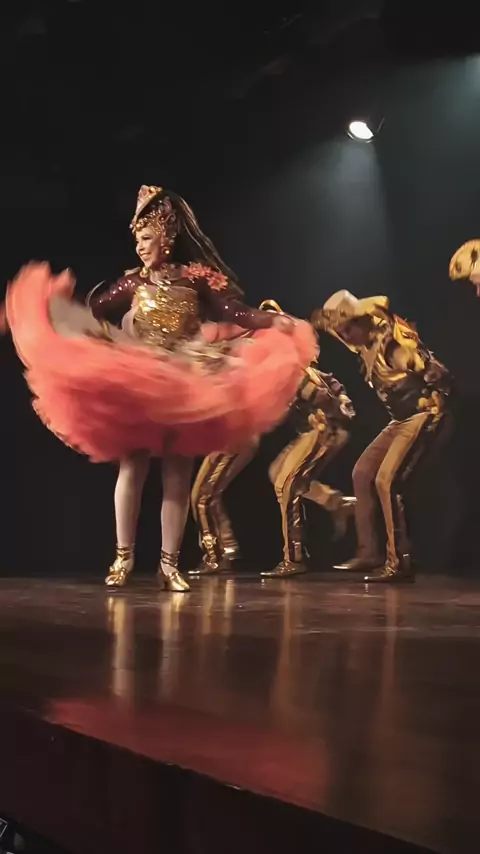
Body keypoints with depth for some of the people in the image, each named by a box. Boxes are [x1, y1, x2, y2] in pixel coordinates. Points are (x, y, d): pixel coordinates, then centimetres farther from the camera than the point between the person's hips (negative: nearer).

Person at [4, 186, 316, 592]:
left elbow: (235, 313, -6)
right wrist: (58, 301, -3)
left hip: (185, 389, -1)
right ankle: (123, 556, 9)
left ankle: (170, 563, 9)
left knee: (177, 475, 2)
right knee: (131, 468, -1)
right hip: (136, 385, 1)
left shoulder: (197, 279, 2)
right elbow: (94, 311, 4)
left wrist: (274, 322, -19)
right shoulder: (134, 281, 7)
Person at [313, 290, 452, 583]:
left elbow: (440, 376, -21)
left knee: (386, 480, -18)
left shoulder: (395, 339, -19)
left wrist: (433, 409, -16)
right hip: (401, 419, 10)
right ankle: (370, 552, 9)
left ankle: (399, 561, -13)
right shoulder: (367, 348, 6)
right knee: (362, 472, 7)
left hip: (422, 415, -10)